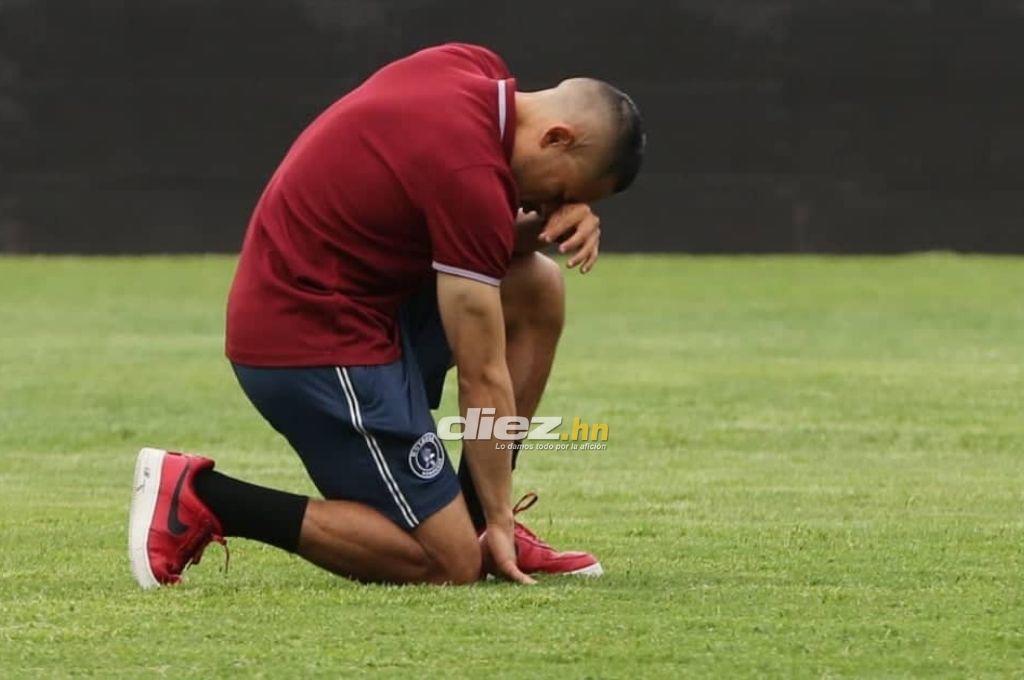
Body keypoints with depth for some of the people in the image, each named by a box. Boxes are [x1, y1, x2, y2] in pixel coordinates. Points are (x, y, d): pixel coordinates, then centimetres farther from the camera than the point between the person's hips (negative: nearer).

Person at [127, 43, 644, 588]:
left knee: (537, 289, 9)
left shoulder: (474, 70, 1)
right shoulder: (470, 174, -24)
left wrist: (559, 215, -4)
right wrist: (500, 519, -7)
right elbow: (483, 380, -16)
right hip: (313, 342, -10)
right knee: (448, 564, -7)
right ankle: (200, 498, -7)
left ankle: (476, 522, 14)